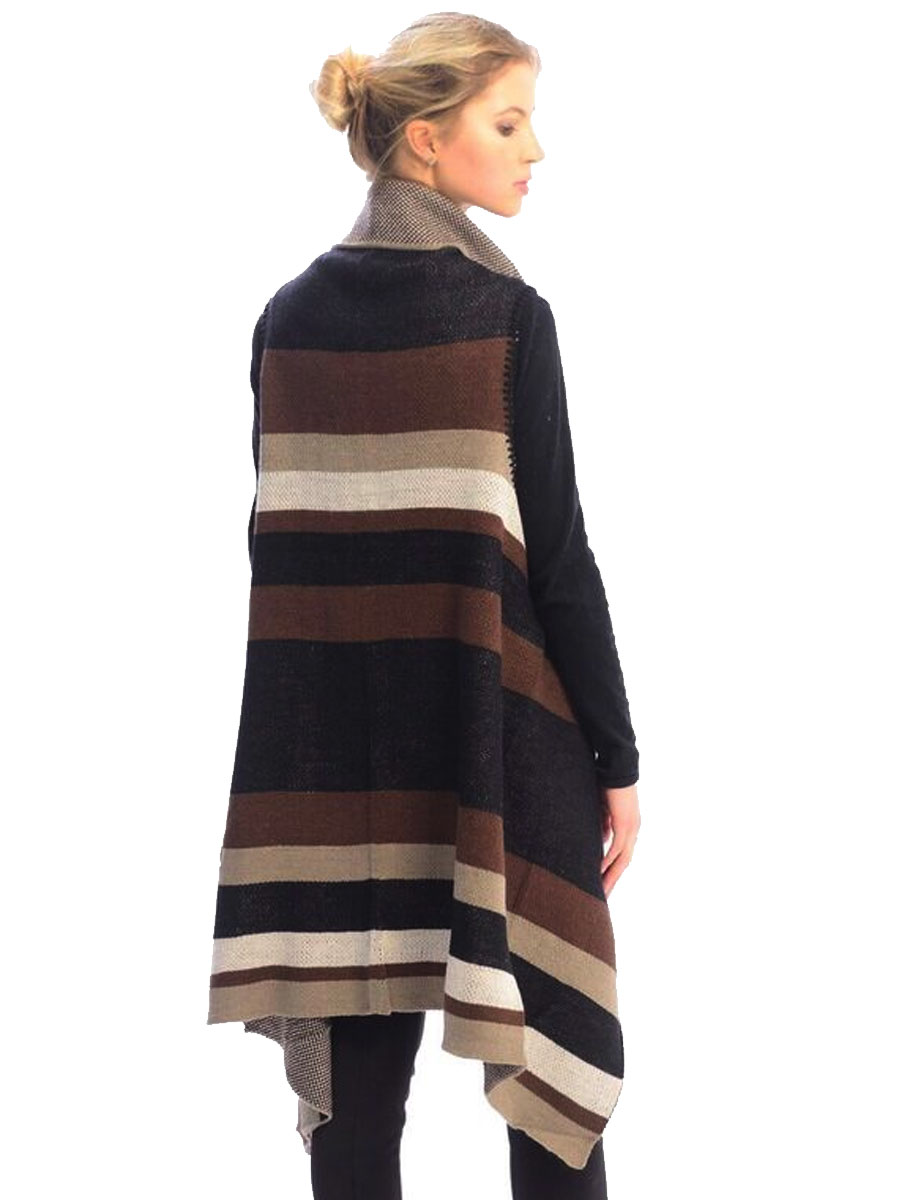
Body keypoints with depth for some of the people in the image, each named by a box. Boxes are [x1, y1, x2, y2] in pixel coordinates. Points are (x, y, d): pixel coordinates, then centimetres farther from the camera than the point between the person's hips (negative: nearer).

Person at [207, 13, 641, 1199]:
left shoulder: (289, 318, 6)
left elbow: (280, 546, 9)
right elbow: (558, 558, -10)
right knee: (558, 1051, 6)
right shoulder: (505, 313, -9)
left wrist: (307, 749, 16)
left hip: (336, 743, 5)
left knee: (357, 1075, 8)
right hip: (499, 735, -5)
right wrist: (618, 757, -3)